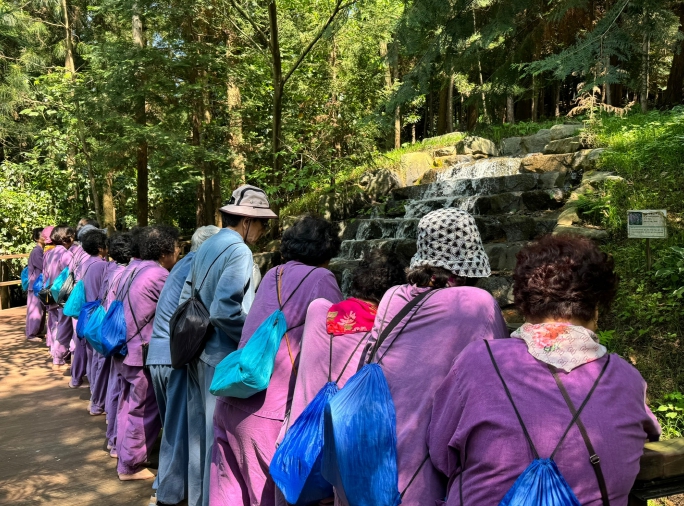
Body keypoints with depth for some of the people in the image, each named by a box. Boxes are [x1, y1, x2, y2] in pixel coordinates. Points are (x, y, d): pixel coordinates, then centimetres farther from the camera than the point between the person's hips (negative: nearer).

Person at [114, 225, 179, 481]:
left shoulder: (133, 268, 7)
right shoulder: (158, 276, -20)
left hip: (125, 349, 9)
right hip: (143, 353, -9)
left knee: (128, 405, 20)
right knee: (143, 411, 4)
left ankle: (124, 455, 34)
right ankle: (130, 466, 16)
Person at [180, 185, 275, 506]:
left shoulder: (206, 246, 10)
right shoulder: (239, 252, -17)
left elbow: (185, 299, 13)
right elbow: (224, 310, -26)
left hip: (198, 352, 9)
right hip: (222, 356, -9)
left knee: (200, 433, 19)